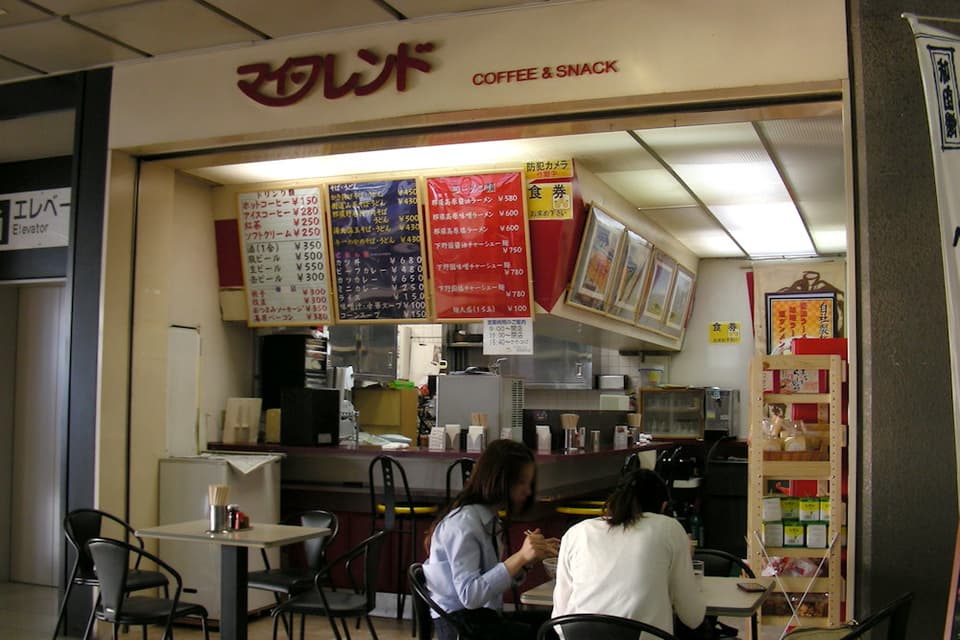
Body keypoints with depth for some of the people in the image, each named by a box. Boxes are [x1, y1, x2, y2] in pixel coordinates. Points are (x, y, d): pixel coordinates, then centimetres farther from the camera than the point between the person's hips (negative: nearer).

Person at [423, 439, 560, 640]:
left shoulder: (490, 519, 9)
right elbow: (469, 595, -25)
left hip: (485, 615, 9)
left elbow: (500, 580, 9)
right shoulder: (462, 522, -17)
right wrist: (520, 557, -28)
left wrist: (529, 558, -5)